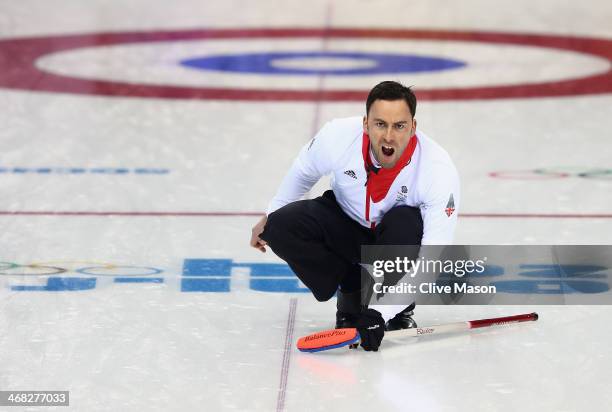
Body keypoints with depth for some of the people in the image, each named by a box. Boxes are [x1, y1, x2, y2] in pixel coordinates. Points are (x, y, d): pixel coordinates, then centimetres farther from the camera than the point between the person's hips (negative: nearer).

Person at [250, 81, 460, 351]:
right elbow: (303, 172, -2)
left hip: (403, 240, -3)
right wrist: (269, 219, 11)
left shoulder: (439, 169, -34)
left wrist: (380, 312, -42)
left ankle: (399, 309, -9)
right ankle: (353, 294, -1)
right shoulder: (337, 136, -28)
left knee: (405, 222, -37)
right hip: (346, 224, 3)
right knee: (280, 227, -23)